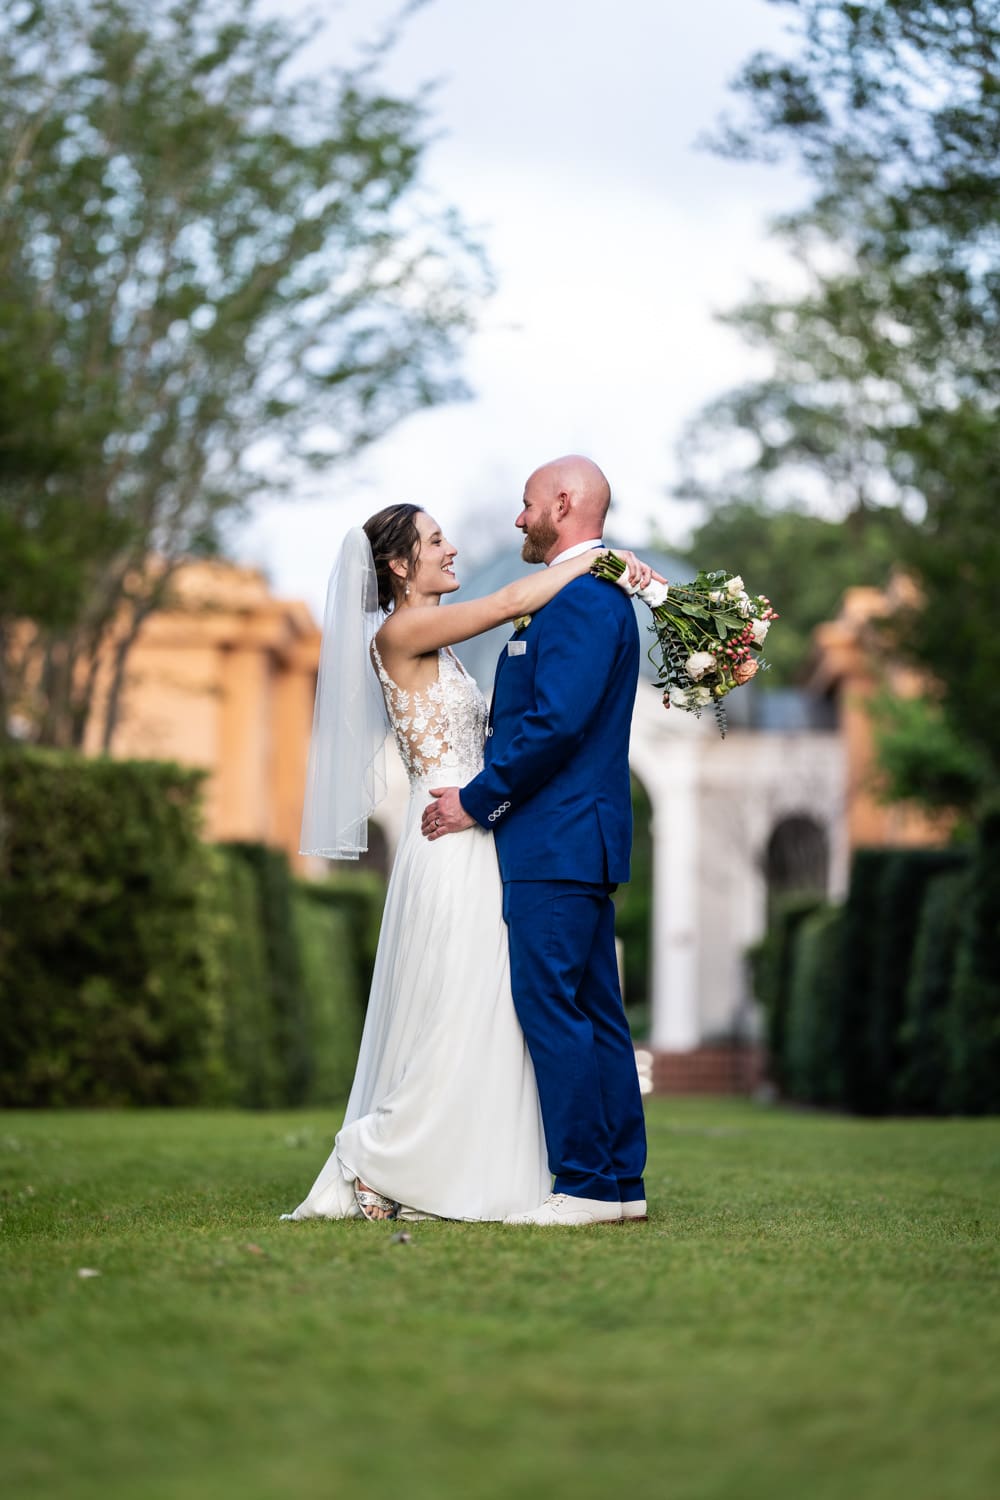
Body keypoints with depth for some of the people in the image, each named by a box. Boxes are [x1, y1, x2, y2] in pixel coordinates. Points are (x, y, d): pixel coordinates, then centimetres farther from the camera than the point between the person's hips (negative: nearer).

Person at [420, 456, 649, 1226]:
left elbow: (556, 723, -22)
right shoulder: (595, 598, 19)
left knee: (551, 1006, -9)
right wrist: (491, 794, 17)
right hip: (578, 841, 11)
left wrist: (477, 800, -14)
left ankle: (586, 1185, -6)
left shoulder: (581, 600, -14)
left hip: (556, 841, -11)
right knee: (592, 1011, 11)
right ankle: (621, 1179, 15)